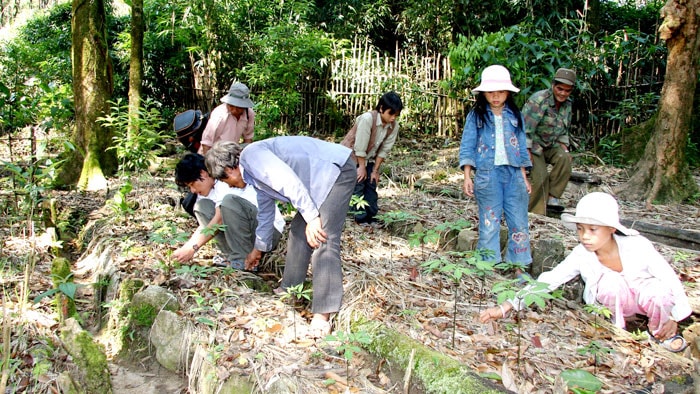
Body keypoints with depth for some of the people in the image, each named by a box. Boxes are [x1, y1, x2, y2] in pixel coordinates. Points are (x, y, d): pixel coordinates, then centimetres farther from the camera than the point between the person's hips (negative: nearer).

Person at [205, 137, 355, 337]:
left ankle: (322, 315, -20)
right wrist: (258, 248, 45)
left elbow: (289, 181, -23)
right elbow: (265, 210, 34)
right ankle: (289, 289, 27)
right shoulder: (254, 174, 21)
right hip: (324, 178, 11)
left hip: (337, 170, -11)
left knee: (323, 241, -17)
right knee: (298, 230, 16)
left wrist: (311, 217, -24)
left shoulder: (251, 154, -10)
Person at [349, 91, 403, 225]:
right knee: (359, 183, -11)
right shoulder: (367, 119, -31)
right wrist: (361, 167, -19)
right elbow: (360, 146, -26)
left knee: (371, 184, 4)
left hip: (369, 159, 6)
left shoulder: (394, 126, -13)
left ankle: (370, 216, 11)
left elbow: (384, 150, -7)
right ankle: (361, 215, -5)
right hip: (353, 157, -6)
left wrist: (375, 170, -5)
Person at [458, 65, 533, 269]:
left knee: (519, 223, 4)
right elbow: (467, 148, 0)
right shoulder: (476, 116, 3)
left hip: (513, 173, 3)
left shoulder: (514, 115, 10)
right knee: (489, 223, 2)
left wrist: (524, 177, 10)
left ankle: (518, 266, 14)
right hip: (488, 174, -3)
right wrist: (467, 177, -9)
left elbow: (521, 147, 14)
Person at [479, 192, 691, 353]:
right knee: (609, 280, -33)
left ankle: (659, 331, -1)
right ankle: (617, 329, -5)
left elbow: (670, 278, -18)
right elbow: (548, 280, -28)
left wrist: (674, 318, -13)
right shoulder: (581, 256, -24)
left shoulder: (637, 246, -29)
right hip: (617, 303, 0)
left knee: (657, 292, -35)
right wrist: (505, 307, -38)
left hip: (646, 295, 0)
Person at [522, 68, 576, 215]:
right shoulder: (539, 100, -20)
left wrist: (564, 148, 1)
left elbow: (564, 130, 15)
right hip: (532, 145, -6)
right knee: (540, 176, -17)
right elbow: (526, 127, -23)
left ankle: (553, 199, -12)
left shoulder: (567, 104, 4)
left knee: (564, 159, -22)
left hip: (550, 145, 6)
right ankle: (536, 213, -2)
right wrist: (527, 152, -24)